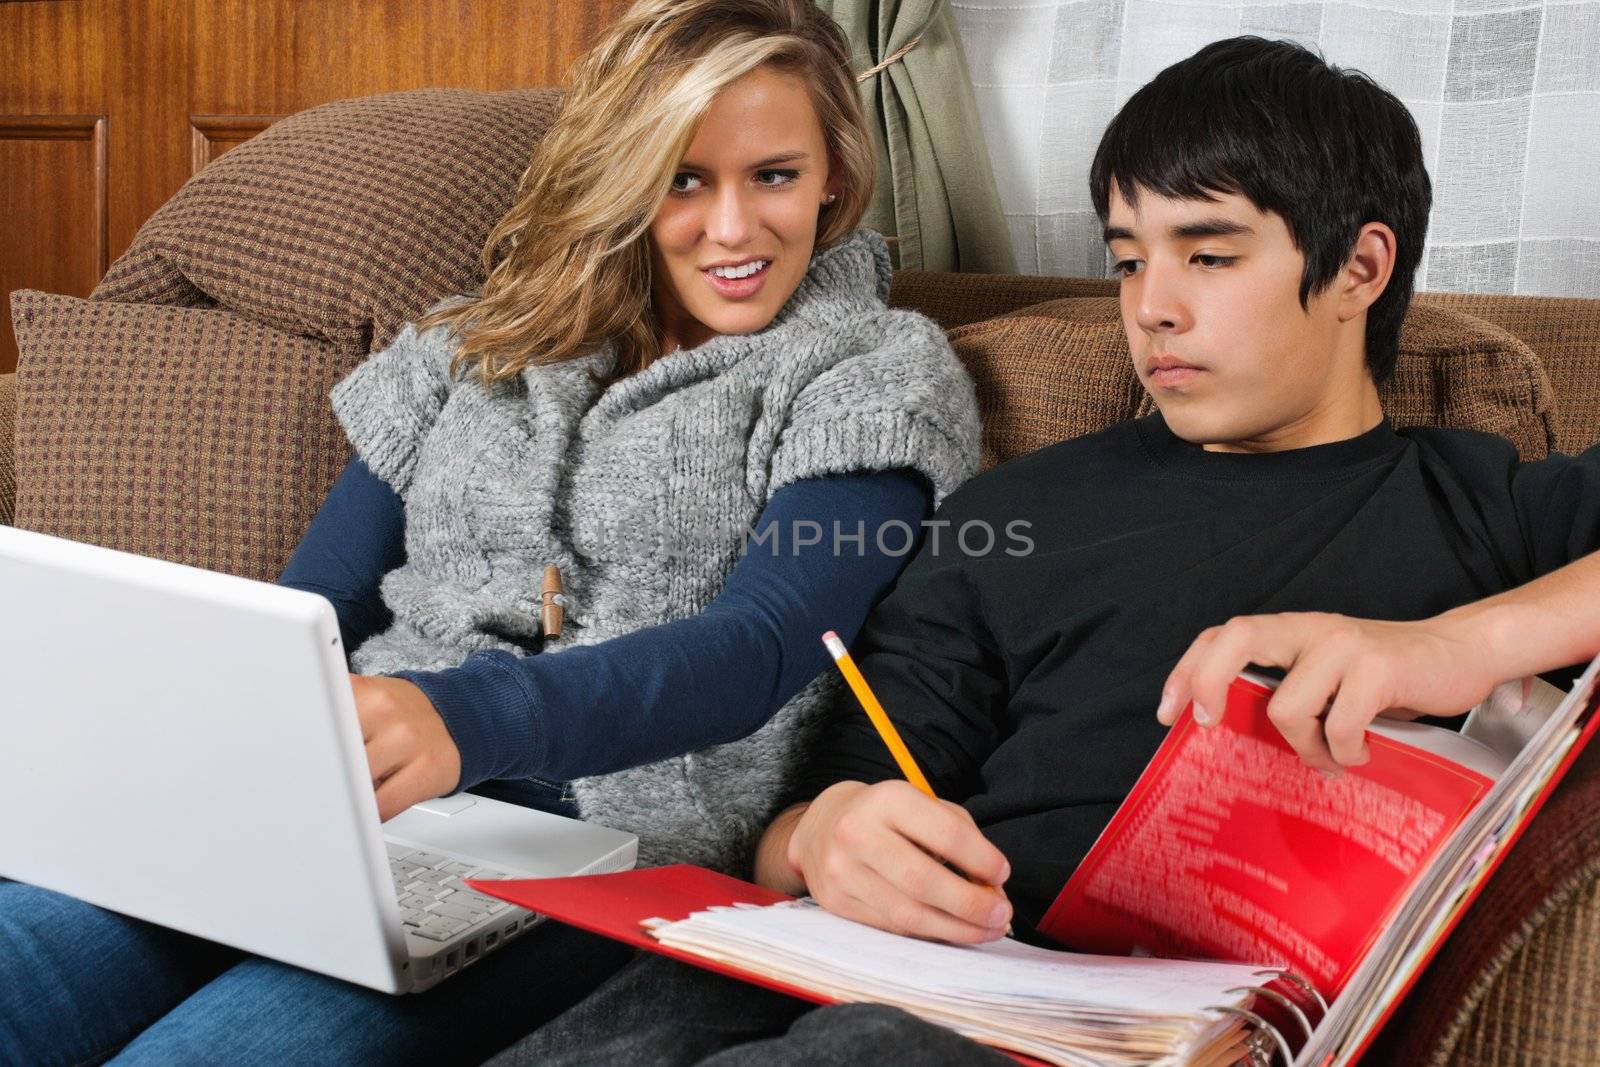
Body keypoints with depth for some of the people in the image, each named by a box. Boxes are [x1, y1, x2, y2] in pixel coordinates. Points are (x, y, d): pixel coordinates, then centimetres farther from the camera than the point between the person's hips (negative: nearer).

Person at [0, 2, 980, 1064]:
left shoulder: (878, 373, 6)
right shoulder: (479, 349, 20)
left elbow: (762, 647, -11)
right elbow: (311, 610, 16)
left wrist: (467, 715, -30)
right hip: (351, 806, 5)